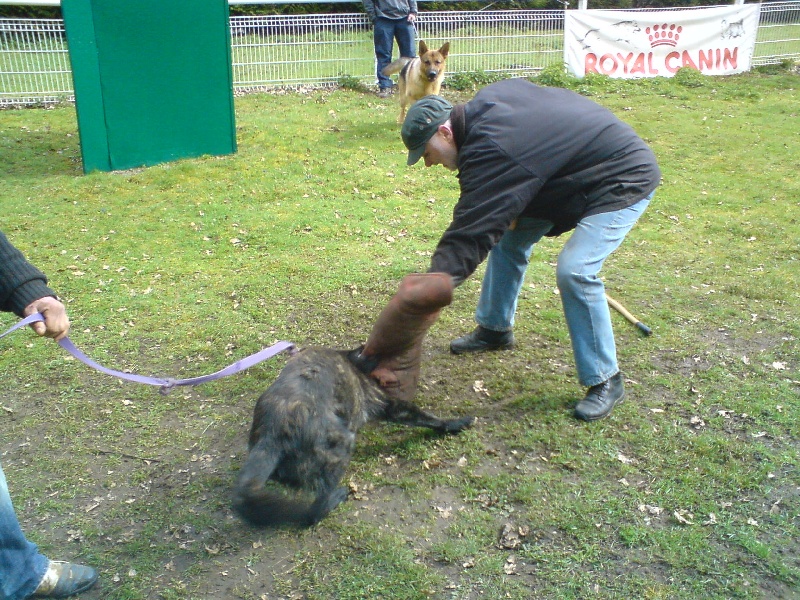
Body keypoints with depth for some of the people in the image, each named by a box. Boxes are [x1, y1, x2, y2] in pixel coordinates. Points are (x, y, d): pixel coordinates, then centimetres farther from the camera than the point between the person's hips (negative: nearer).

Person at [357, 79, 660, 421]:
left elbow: (471, 233, -36)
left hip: (624, 180, -11)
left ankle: (606, 382, -8)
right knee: (509, 235, 12)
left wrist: (428, 292, -39)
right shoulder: (486, 102, -4)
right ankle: (495, 329, 29)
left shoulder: (491, 150, -32)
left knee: (575, 271, -25)